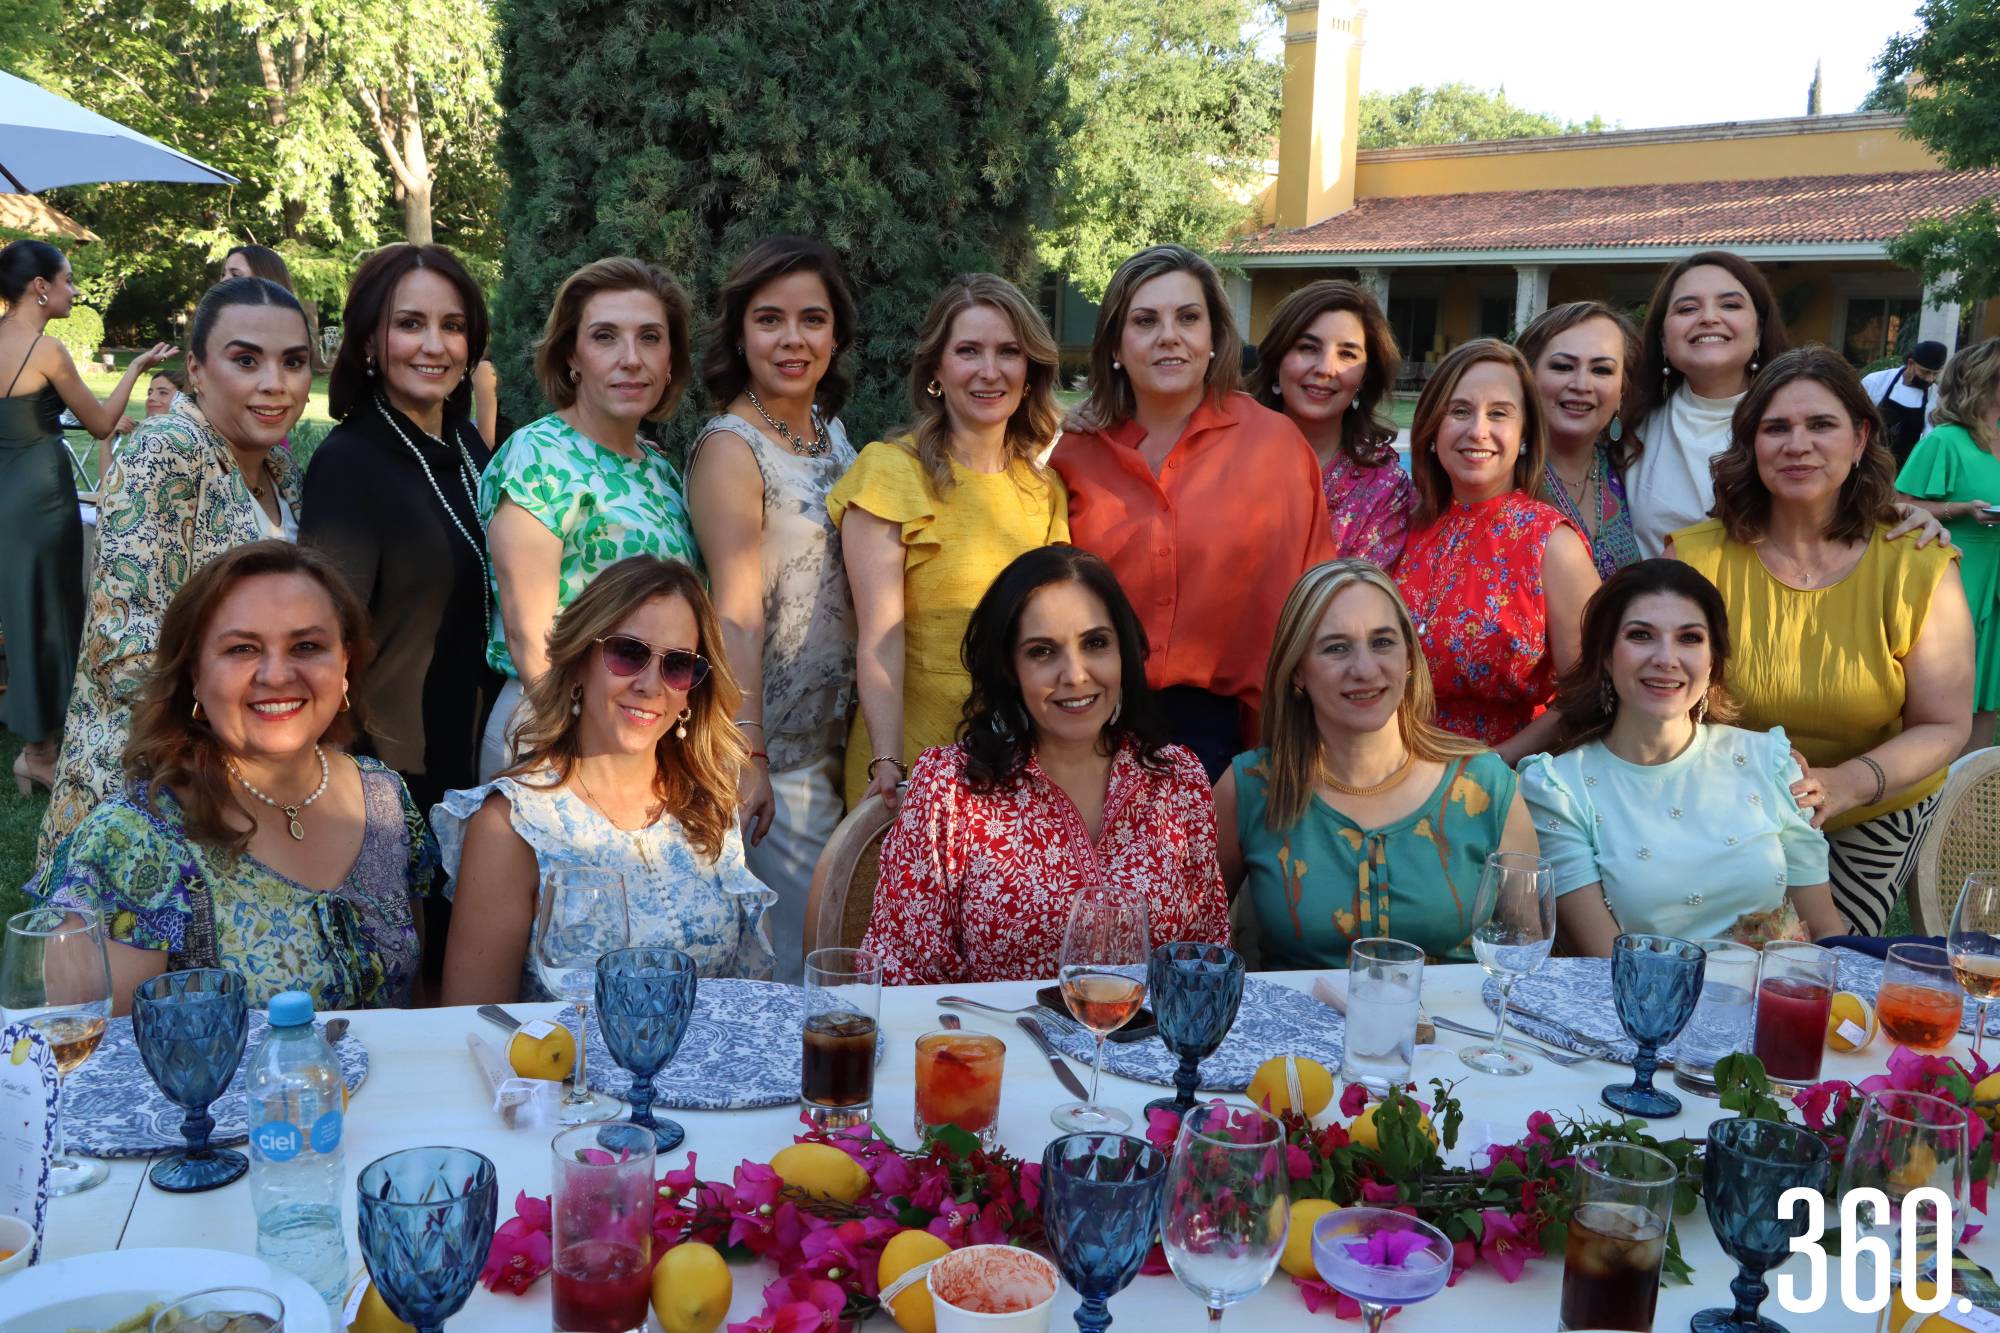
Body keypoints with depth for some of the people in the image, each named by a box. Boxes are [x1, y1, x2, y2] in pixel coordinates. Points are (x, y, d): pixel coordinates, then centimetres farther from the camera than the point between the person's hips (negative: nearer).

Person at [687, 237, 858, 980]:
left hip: (838, 740, 8)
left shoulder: (832, 430, 10)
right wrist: (746, 758, -22)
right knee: (795, 954, -1)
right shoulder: (730, 449, -14)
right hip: (779, 750, -7)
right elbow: (737, 619, -19)